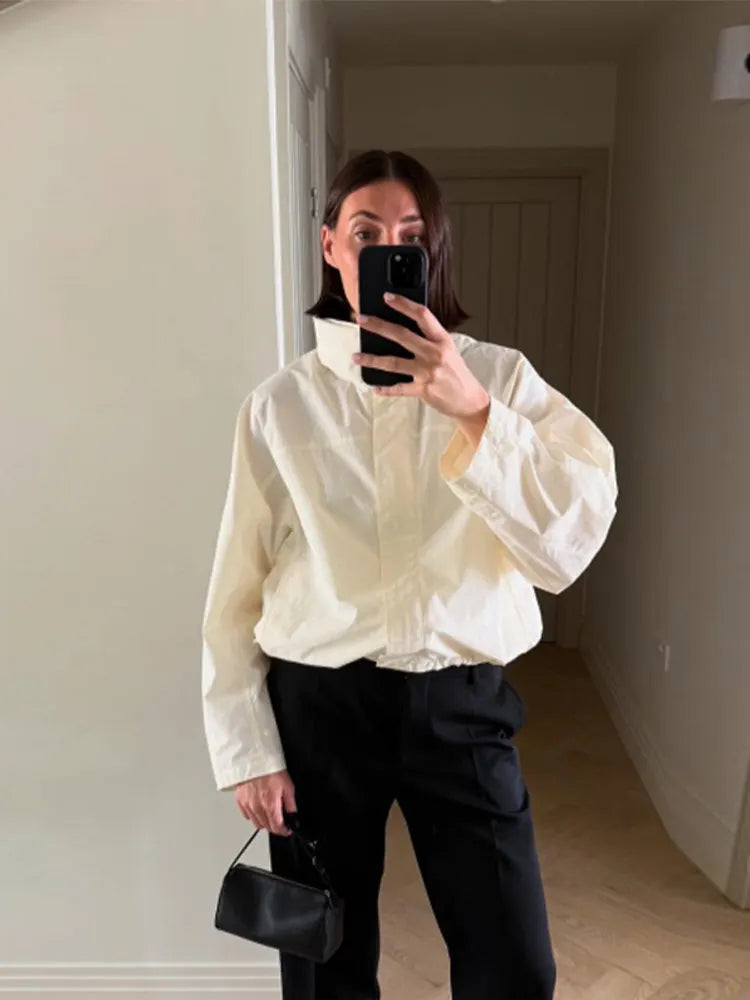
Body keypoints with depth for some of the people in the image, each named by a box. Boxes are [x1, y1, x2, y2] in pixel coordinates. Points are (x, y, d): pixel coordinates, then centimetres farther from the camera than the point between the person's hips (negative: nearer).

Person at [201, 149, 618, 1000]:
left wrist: (473, 411, -25)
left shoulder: (499, 377, -3)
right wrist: (245, 748, -1)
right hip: (318, 708, 0)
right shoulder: (281, 405, -3)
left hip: (463, 706, 1)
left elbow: (574, 538, -14)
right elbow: (236, 589, 0)